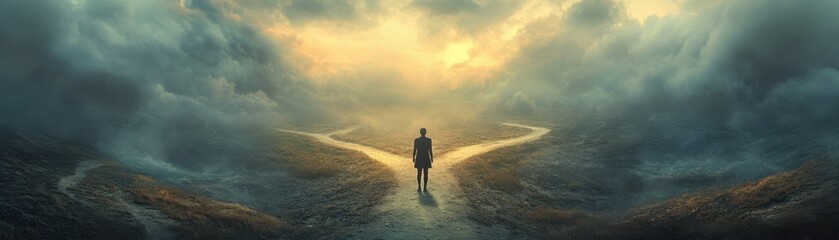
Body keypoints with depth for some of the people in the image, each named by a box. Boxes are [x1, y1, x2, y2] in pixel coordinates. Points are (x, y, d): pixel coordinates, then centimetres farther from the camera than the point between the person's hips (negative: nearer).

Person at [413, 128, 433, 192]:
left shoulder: (416, 140, -5)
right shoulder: (429, 140, -9)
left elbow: (414, 150, -2)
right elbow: (430, 150, -7)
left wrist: (413, 158, 9)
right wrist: (432, 158, 6)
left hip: (418, 158, 1)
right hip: (426, 158, -1)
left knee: (419, 173, 10)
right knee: (425, 173, 7)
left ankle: (419, 187, 9)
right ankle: (425, 187, 7)